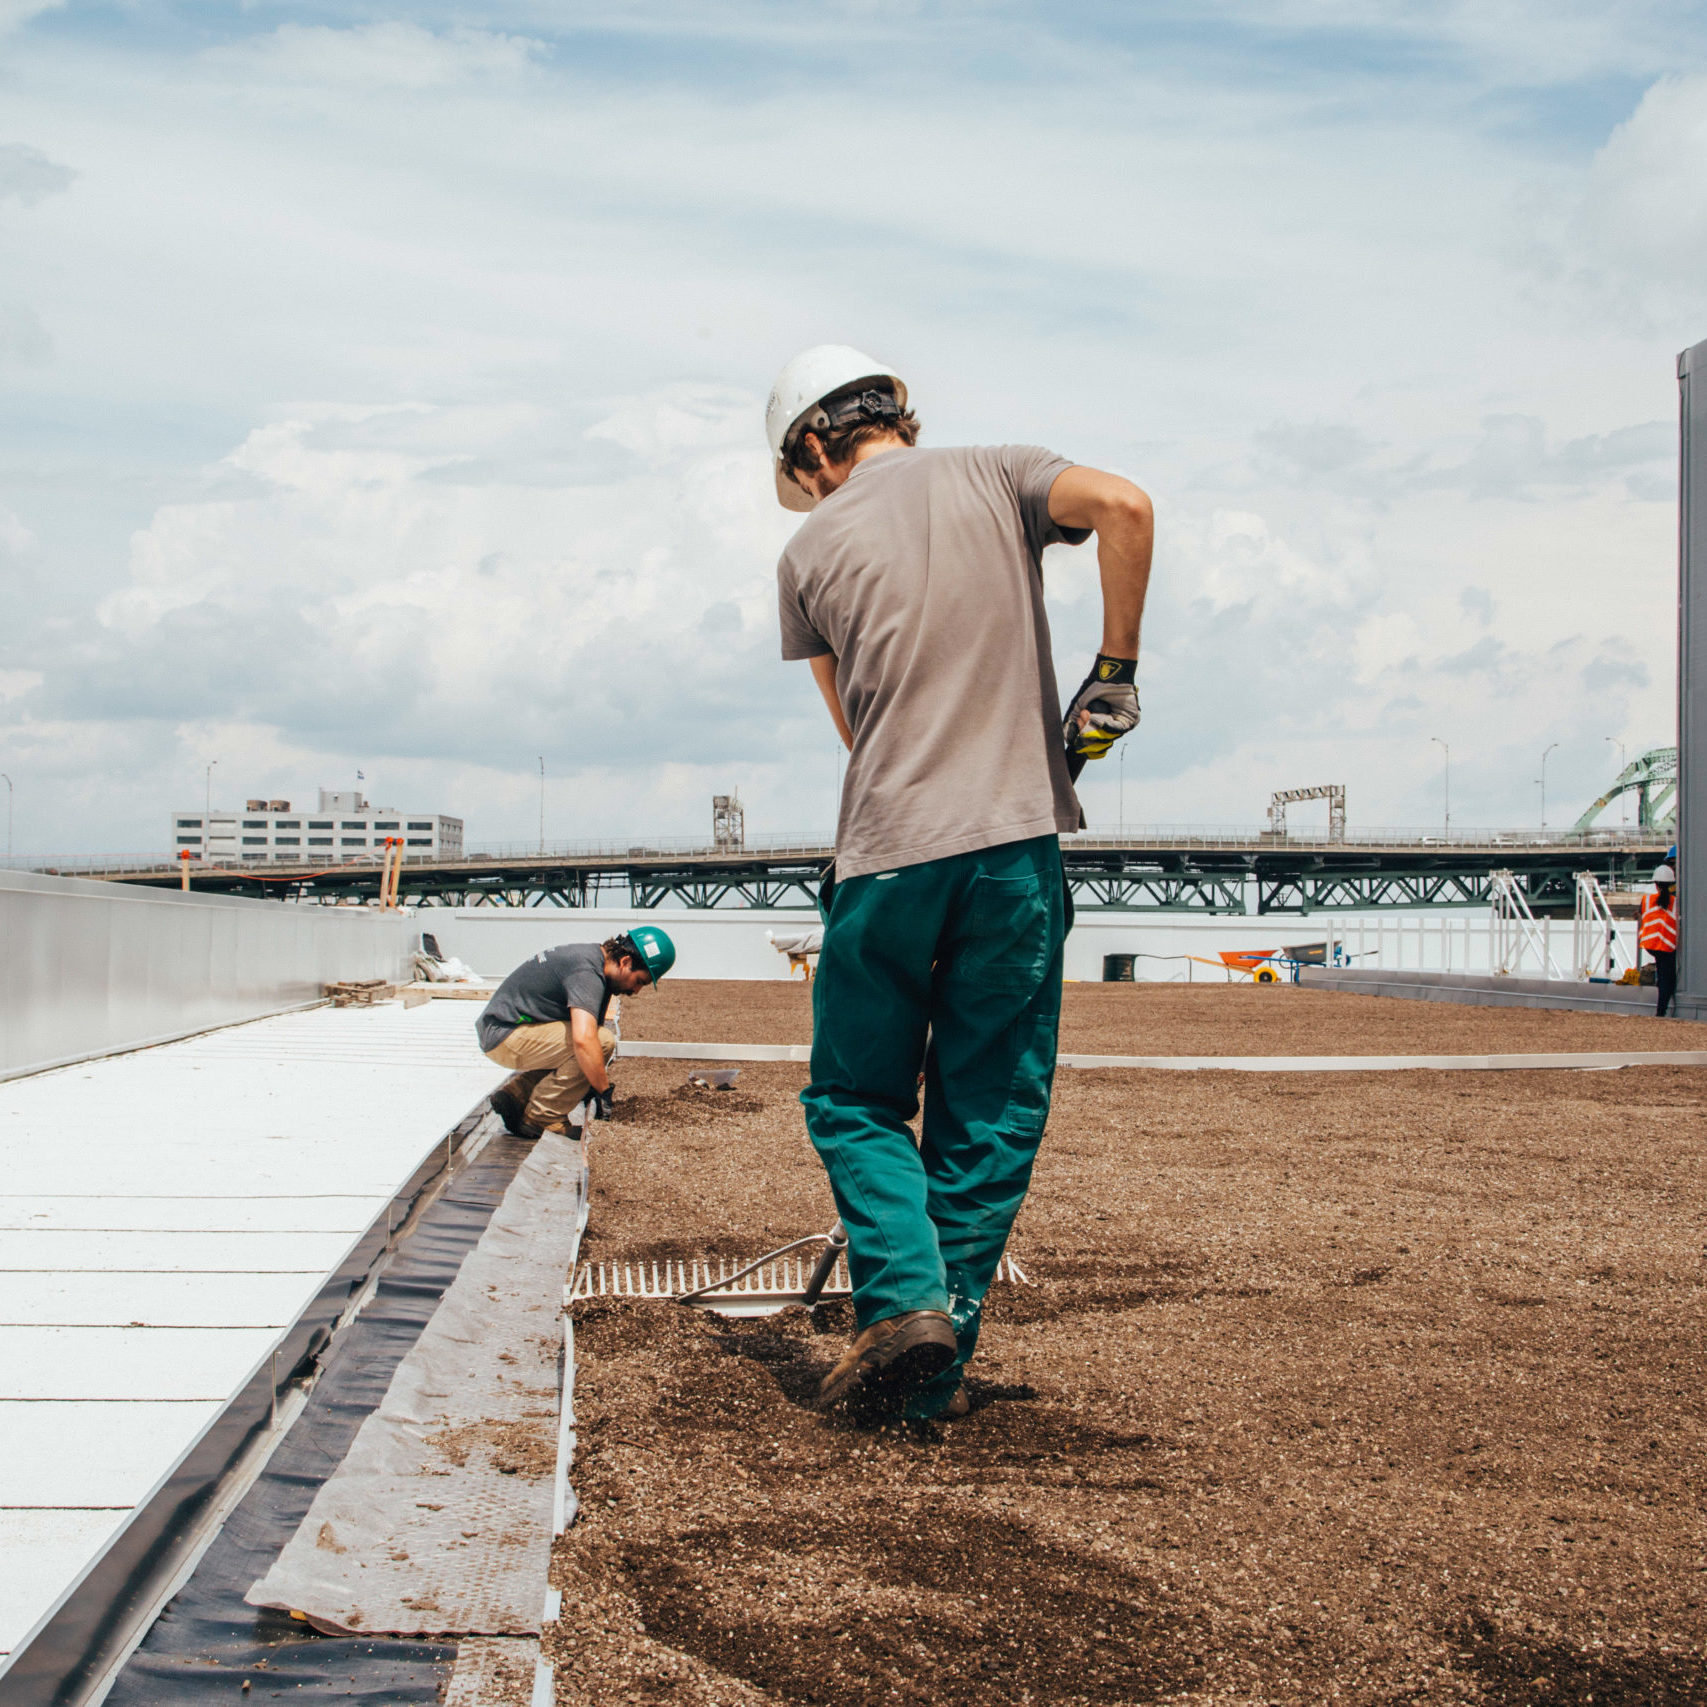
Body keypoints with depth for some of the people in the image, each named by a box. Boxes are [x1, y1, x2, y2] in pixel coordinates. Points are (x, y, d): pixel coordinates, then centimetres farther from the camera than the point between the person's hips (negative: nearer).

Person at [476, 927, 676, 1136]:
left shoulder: (591, 955, 10)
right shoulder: (587, 972, -22)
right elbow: (584, 1039, -35)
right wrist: (604, 1092, -25)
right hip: (504, 1035, -10)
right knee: (602, 1040, -20)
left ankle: (514, 1095, 10)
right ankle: (540, 1119, -11)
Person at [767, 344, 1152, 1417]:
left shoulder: (813, 550, 10)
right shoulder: (995, 479, 9)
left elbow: (855, 721, 14)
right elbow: (1123, 504, -9)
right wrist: (1116, 671, -4)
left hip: (886, 856, -1)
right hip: (1017, 844, 1)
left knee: (854, 1100, 14)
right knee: (989, 1121, 9)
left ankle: (907, 1296, -6)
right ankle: (938, 1370, 10)